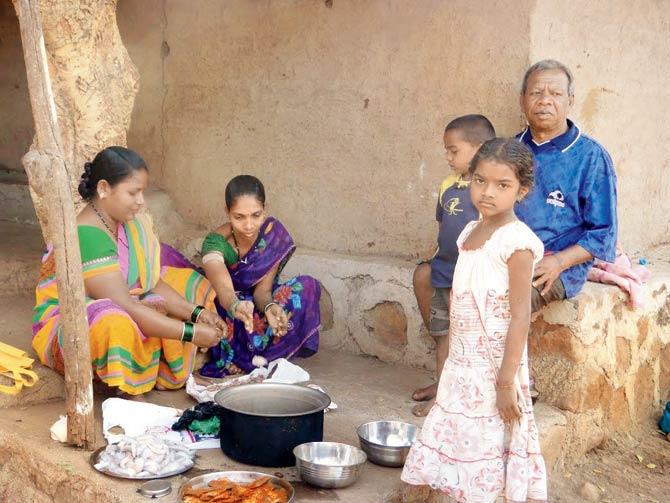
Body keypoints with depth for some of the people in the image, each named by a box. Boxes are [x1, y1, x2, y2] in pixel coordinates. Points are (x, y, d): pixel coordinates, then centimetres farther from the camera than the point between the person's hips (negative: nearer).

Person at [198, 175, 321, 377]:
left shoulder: (274, 233, -18)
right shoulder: (216, 243, -25)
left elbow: (262, 289, -20)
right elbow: (223, 288, -44)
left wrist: (270, 307, -45)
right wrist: (236, 307, -68)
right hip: (225, 309, -2)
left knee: (306, 286, -25)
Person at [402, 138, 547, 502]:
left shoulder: (516, 241, -16)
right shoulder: (470, 233, 8)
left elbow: (520, 317, -18)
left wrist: (506, 382, -20)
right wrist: (451, 361, 15)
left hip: (493, 370, -7)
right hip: (461, 368, 8)